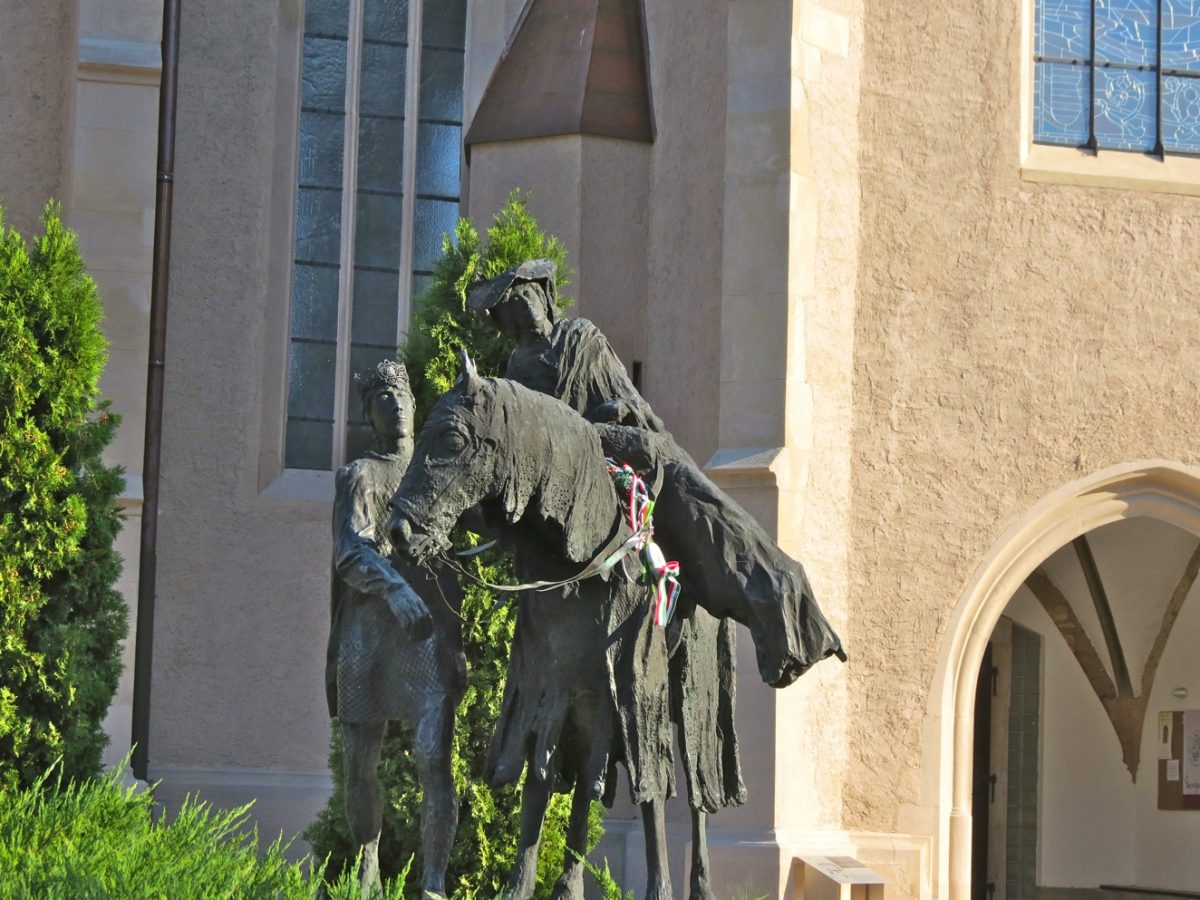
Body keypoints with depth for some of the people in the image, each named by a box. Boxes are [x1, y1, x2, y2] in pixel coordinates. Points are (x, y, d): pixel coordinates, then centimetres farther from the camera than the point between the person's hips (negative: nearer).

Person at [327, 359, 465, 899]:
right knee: (360, 765, 4)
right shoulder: (359, 476, 9)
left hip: (431, 632, 1)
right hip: (367, 631, 0)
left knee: (434, 760, -14)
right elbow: (350, 550, -8)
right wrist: (393, 589, -28)